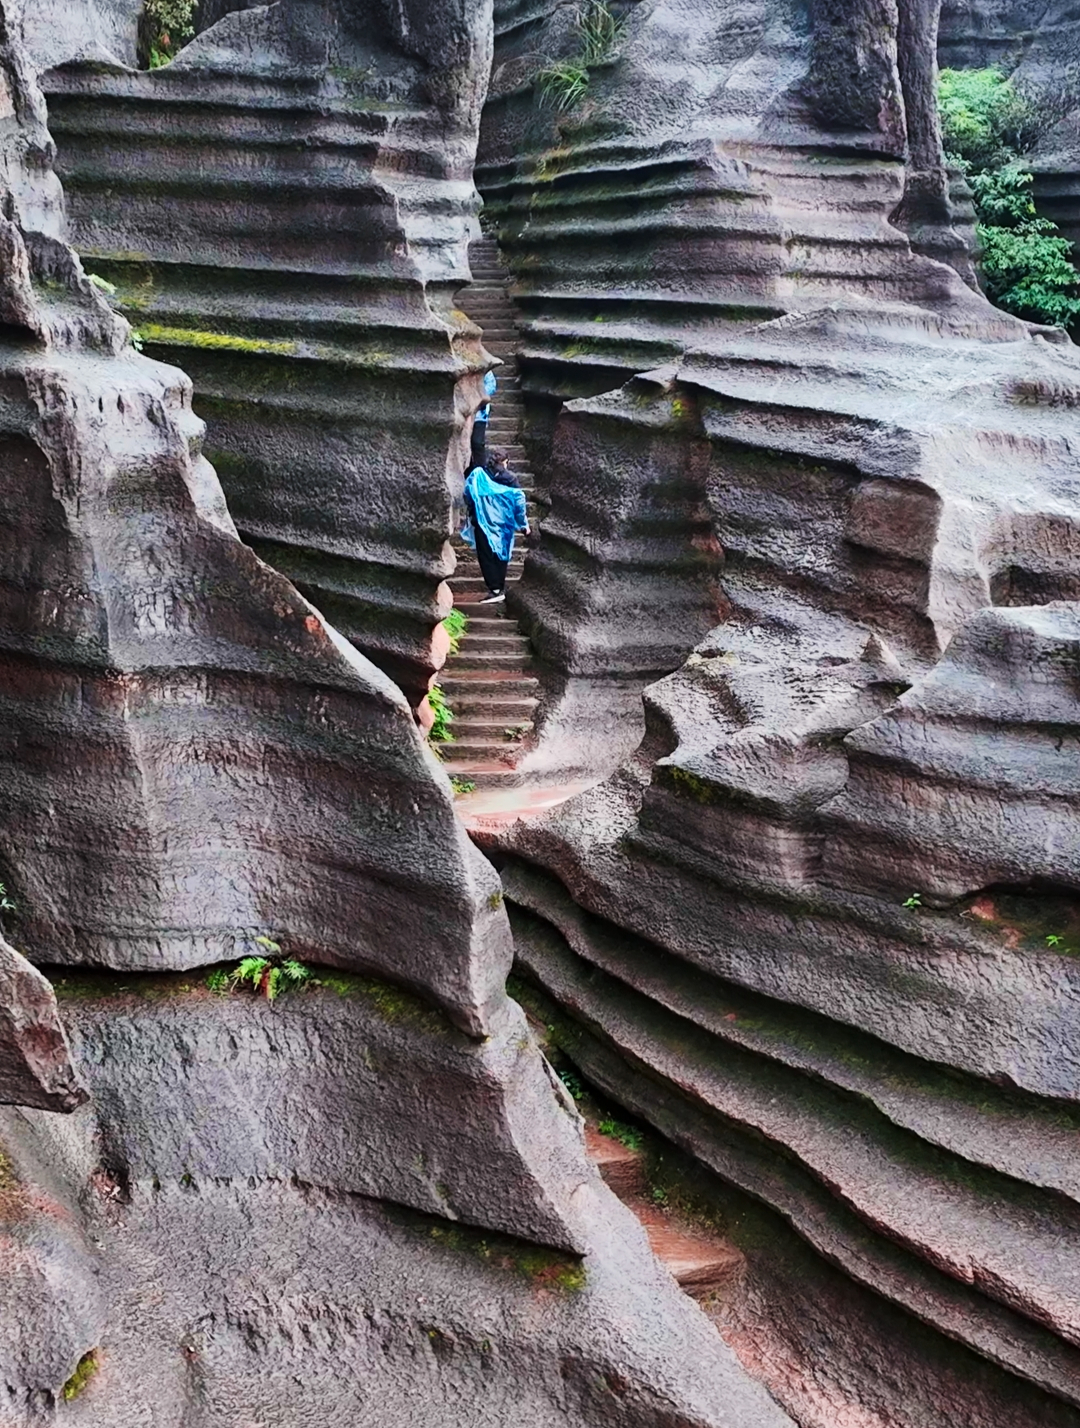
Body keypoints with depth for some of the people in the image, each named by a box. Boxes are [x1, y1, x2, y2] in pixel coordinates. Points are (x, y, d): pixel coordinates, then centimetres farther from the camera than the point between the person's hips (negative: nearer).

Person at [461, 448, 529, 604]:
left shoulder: (478, 474, -1)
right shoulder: (510, 478, 2)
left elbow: (468, 493, -6)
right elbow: (519, 501, 1)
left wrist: (470, 512, 9)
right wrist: (524, 524, 6)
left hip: (483, 522, -2)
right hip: (503, 524, 2)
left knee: (487, 556, 1)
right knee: (501, 556, 11)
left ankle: (494, 590, -9)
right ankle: (500, 590, 11)